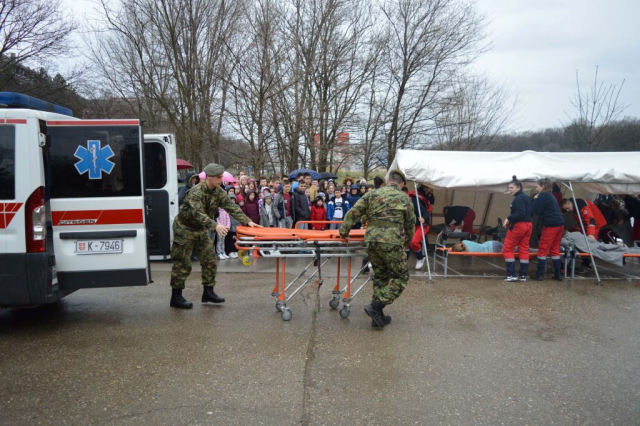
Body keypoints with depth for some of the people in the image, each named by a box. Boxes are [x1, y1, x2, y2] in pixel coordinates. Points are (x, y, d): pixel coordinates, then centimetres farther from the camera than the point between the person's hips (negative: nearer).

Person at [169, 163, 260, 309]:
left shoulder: (219, 192, -3)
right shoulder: (195, 192, -26)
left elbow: (231, 207, -6)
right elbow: (198, 213, -39)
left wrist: (247, 221, -17)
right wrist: (215, 226, -52)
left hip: (201, 229, 8)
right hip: (185, 229, -7)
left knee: (210, 260, 4)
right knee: (182, 264, -4)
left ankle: (208, 292, 15)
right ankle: (176, 298, 7)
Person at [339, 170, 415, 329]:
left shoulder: (373, 194, 13)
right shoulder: (404, 198, 9)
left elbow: (354, 212, 5)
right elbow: (410, 224, 17)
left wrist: (344, 231, 12)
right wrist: (407, 242, 33)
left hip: (371, 240, 4)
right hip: (391, 242, -4)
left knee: (380, 277, 18)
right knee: (401, 277, 10)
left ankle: (378, 316, 19)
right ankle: (376, 305, -5)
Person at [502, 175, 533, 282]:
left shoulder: (518, 198, -14)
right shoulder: (527, 198, 15)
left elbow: (520, 213, -25)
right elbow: (530, 212, 17)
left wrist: (509, 219, -20)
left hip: (518, 225, -9)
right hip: (528, 225, 9)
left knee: (508, 249, -1)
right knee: (524, 250, 9)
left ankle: (512, 274, -5)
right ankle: (523, 275, 10)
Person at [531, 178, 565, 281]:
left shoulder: (543, 195, -9)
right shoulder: (551, 195, 19)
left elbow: (536, 211, -12)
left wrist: (535, 200, 0)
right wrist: (537, 200, 11)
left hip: (550, 226, -9)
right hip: (559, 225, 9)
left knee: (542, 250, -1)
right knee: (555, 250, 14)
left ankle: (540, 274, 2)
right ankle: (558, 274, 14)